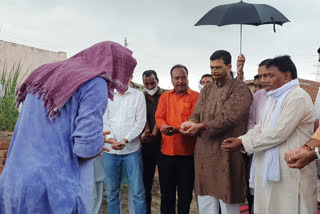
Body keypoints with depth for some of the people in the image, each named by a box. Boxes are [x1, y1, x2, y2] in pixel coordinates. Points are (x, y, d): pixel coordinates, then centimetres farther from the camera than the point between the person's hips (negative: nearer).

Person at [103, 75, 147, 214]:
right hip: (110, 150, 2)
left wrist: (125, 140, -12)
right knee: (112, 191, 9)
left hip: (132, 149, -2)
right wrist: (111, 139, -12)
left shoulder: (138, 95, 4)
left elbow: (140, 121, -2)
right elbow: (104, 121, 4)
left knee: (137, 191, -1)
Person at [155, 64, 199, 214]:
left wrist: (177, 128, -27)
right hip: (166, 152, 3)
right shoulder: (165, 96, 12)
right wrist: (164, 126, -20)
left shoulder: (196, 96, -1)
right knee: (166, 193, 12)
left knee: (185, 195, 8)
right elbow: (159, 117, 3)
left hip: (187, 153, -3)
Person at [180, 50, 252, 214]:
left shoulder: (240, 89, -5)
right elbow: (196, 114, 10)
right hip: (204, 153, 6)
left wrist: (200, 126, -16)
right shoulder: (206, 90, 17)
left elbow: (228, 118, -16)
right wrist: (190, 123, -13)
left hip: (227, 153, -6)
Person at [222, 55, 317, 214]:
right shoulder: (273, 98, 19)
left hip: (290, 172, -9)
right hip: (268, 168, 9)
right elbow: (259, 128, 15)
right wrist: (239, 140, -3)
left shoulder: (297, 97, -13)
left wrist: (243, 143, -15)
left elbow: (279, 133, -20)